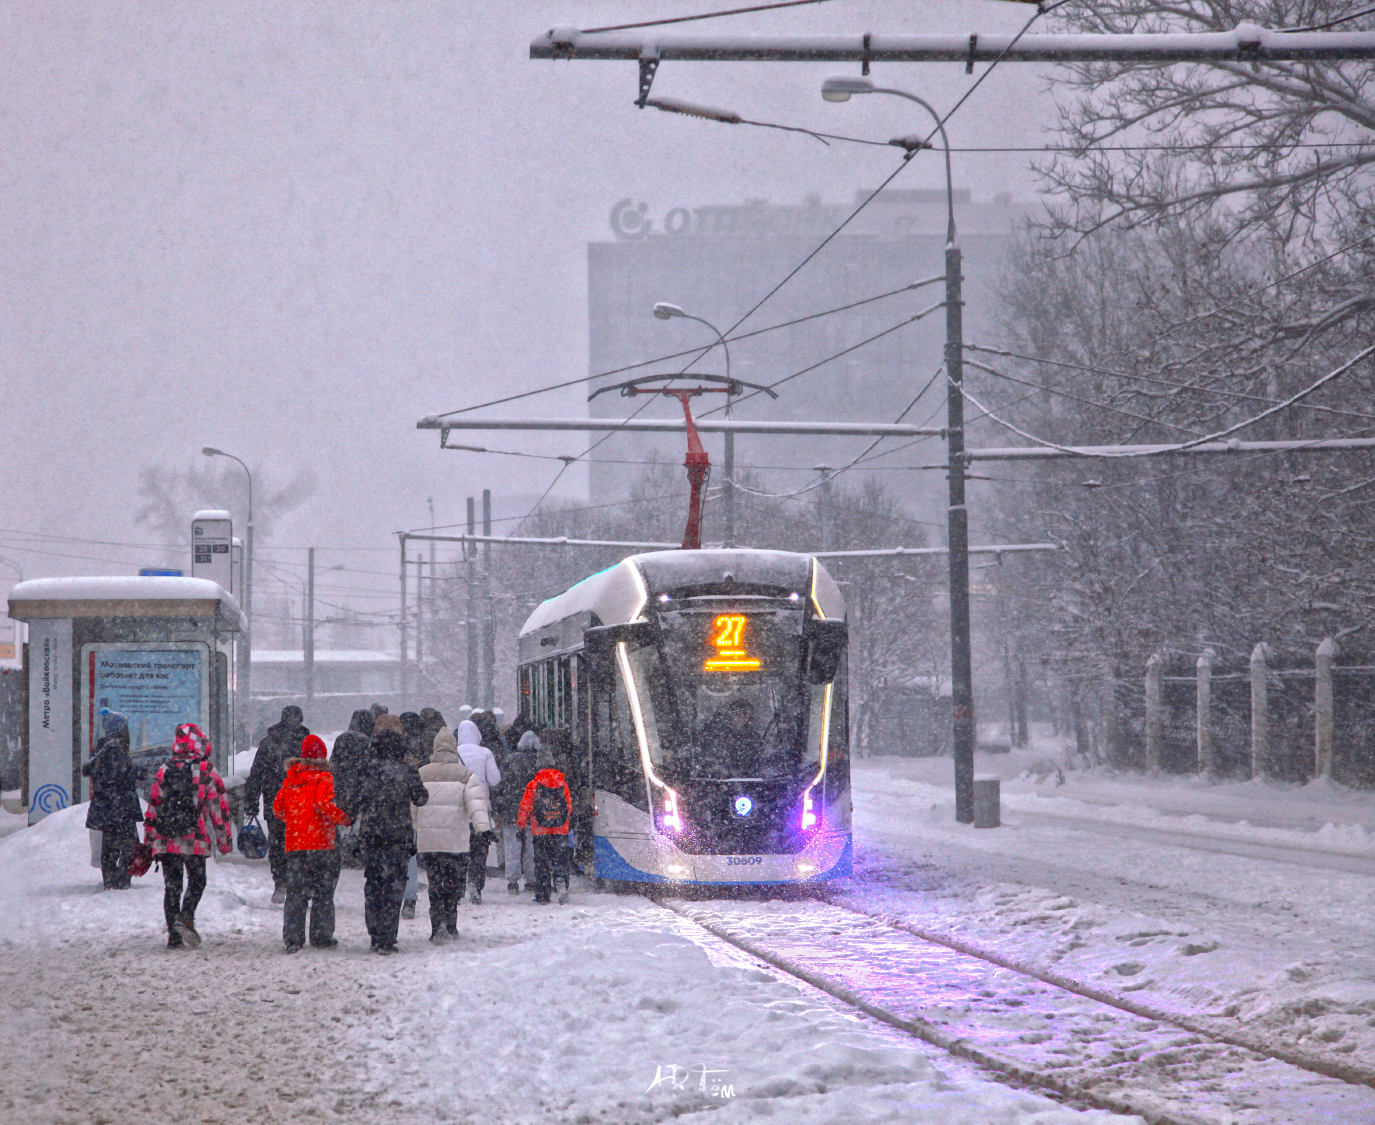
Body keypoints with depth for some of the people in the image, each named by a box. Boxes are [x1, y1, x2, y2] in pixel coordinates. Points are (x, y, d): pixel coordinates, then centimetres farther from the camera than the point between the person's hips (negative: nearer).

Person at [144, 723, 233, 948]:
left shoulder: (164, 771, 8)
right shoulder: (206, 771, -2)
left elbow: (153, 805, 10)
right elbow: (219, 807, 0)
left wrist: (148, 837, 17)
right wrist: (225, 840, 7)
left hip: (165, 841, 3)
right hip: (194, 840, -3)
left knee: (171, 886, 8)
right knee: (197, 881, 10)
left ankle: (174, 934, 2)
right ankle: (186, 917, -15)